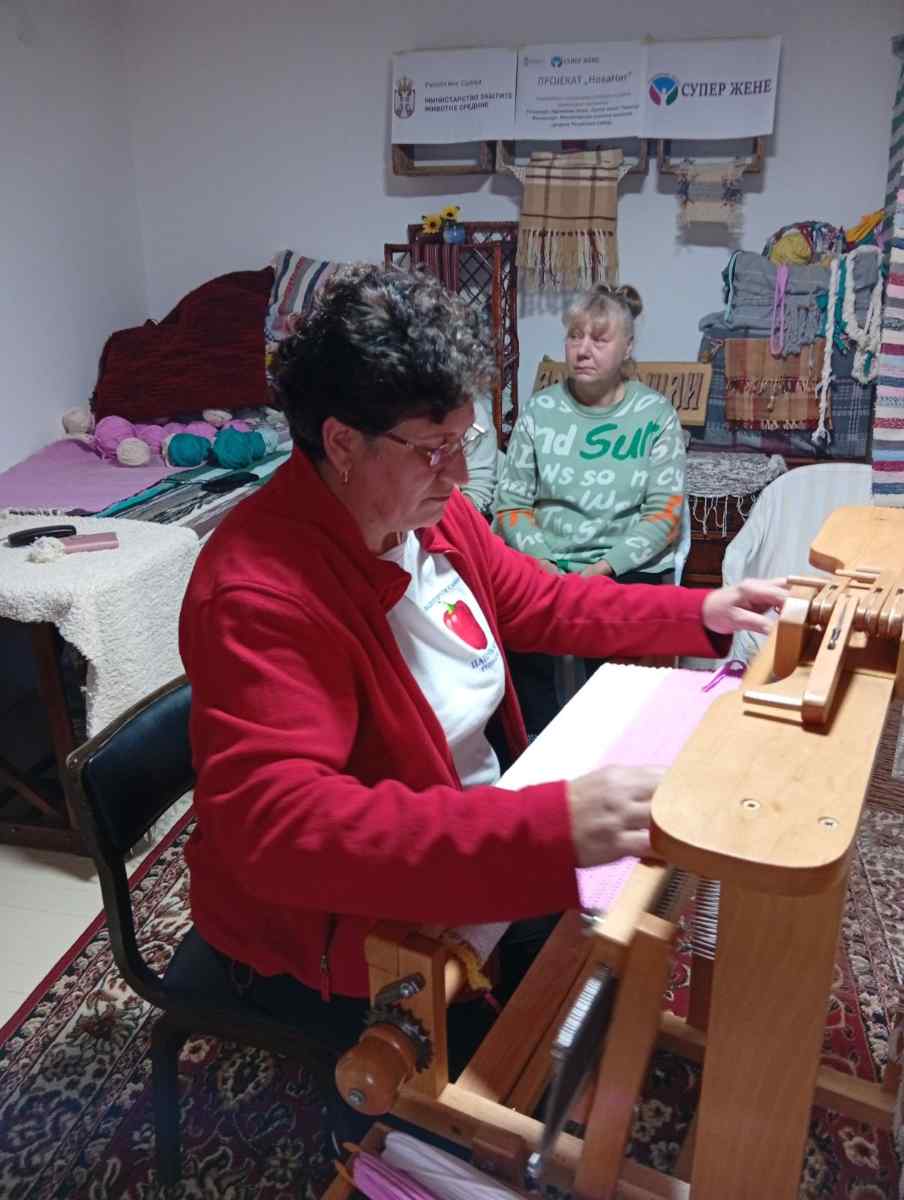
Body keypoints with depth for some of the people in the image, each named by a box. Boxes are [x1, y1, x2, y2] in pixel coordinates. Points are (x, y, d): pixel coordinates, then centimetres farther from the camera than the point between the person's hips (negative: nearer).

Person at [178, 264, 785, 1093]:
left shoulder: (428, 510, -5)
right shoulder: (261, 594, -32)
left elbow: (542, 603, 9)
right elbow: (279, 825, -40)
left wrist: (697, 614, -3)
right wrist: (548, 825, -47)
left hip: (474, 834, 8)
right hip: (333, 926, -7)